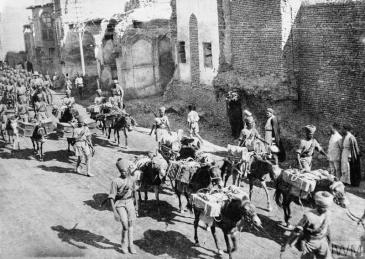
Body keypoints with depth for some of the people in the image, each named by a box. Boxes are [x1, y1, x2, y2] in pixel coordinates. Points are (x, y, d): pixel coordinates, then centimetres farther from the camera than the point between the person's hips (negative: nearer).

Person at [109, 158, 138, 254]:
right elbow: (111, 197, -15)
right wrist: (114, 212, -17)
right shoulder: (116, 181, -17)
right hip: (120, 204, -4)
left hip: (129, 202, 4)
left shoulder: (132, 179, -3)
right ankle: (124, 244, 10)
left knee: (131, 223, 7)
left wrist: (136, 205, 16)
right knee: (125, 224, -12)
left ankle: (130, 245, 20)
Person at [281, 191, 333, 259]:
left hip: (322, 243, 5)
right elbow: (297, 231, -20)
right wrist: (286, 244, -15)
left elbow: (327, 228, 8)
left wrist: (329, 242, 19)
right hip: (309, 244, -5)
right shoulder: (309, 216, -27)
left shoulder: (327, 213, -9)